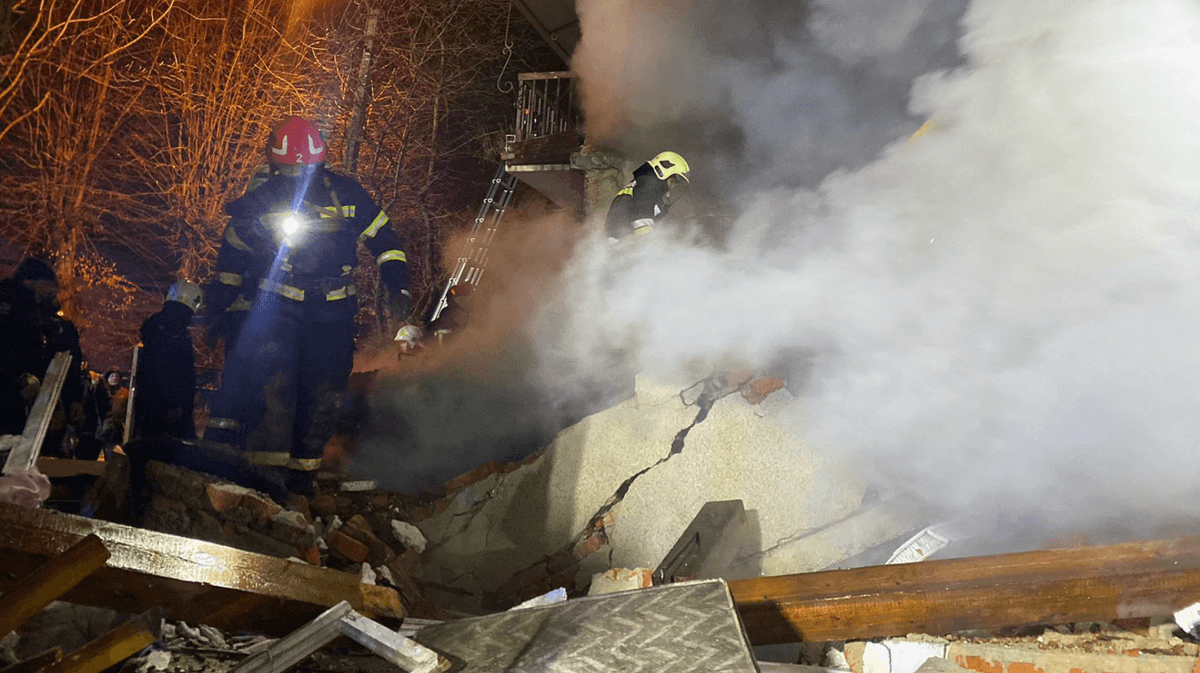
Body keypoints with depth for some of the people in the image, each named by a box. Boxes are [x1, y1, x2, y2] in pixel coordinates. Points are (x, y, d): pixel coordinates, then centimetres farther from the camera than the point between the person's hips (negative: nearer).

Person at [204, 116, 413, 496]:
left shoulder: (345, 195, -1)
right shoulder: (259, 201, 0)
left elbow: (382, 238, 9)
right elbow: (234, 251, 15)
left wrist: (396, 287, 0)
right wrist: (219, 302, 17)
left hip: (332, 311, 1)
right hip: (277, 305, -1)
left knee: (323, 392, 4)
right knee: (271, 380, -21)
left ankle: (303, 468, 19)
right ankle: (266, 461, -15)